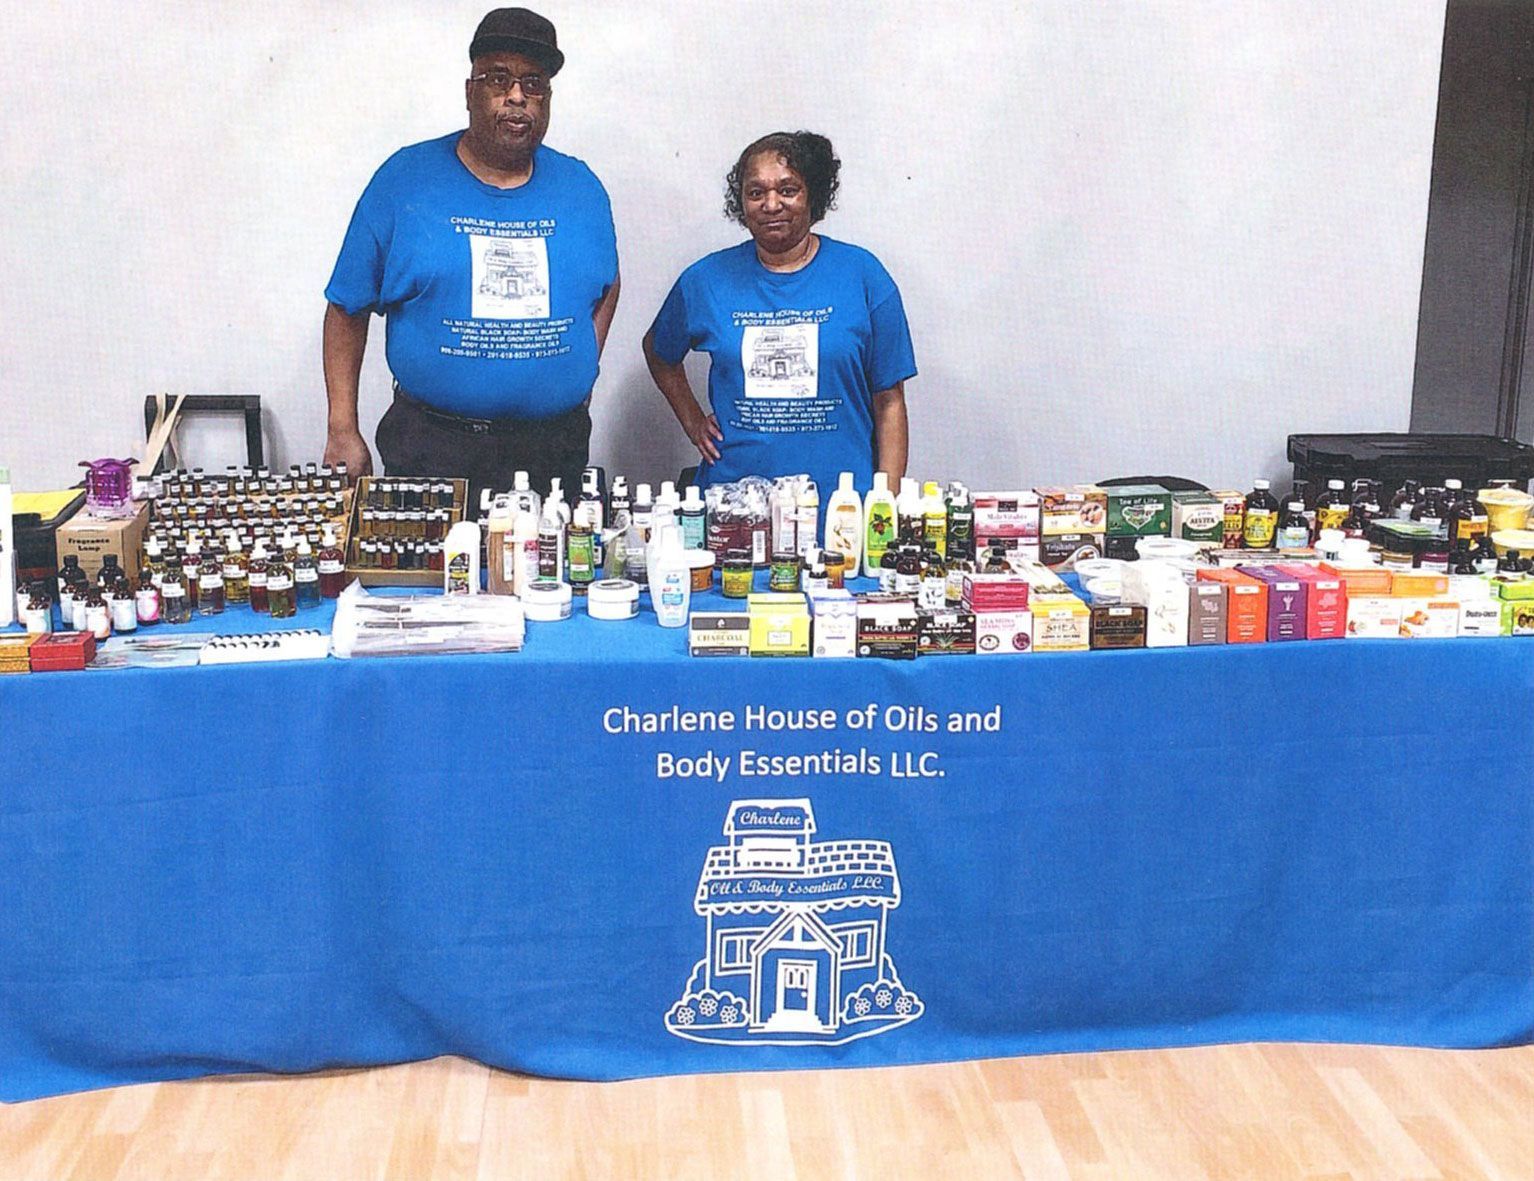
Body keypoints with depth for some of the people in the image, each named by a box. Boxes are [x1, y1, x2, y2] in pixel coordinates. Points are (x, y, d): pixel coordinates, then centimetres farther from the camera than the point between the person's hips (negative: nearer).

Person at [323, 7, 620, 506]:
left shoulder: (581, 188, 7)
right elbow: (348, 308, 2)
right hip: (429, 450, -2)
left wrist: (581, 375, 7)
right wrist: (342, 431, -2)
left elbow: (606, 286, 22)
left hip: (556, 449, 3)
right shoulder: (405, 178, -1)